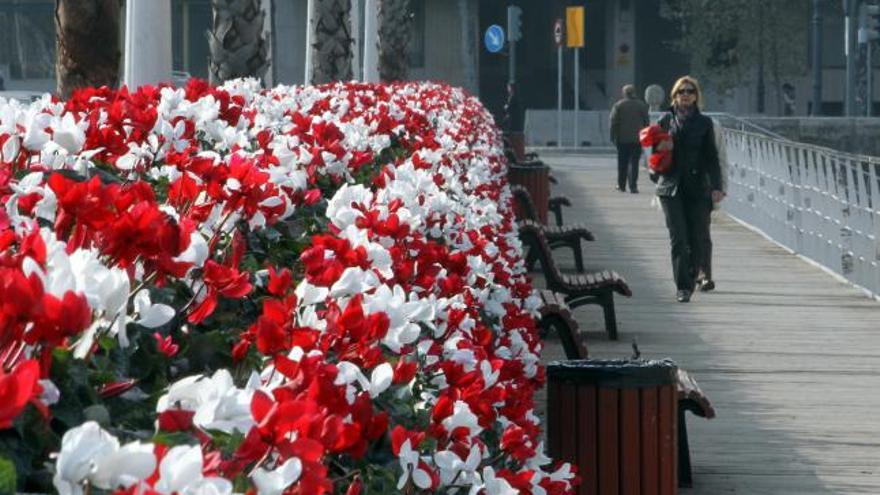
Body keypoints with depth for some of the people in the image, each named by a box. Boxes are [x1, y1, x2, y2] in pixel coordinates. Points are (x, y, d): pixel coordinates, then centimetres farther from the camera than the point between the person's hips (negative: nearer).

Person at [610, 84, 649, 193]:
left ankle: (621, 185, 17)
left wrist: (613, 137, 1)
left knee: (622, 164, 10)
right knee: (634, 163, -1)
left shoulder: (618, 105, -1)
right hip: (637, 139, 0)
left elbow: (613, 123, -4)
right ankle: (633, 186, -11)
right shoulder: (642, 105, 3)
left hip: (622, 139, 0)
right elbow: (646, 122, 4)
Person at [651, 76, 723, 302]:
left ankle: (691, 279, 24)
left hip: (697, 188, 1)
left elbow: (711, 157, 5)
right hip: (671, 188, -1)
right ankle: (682, 287, -6)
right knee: (678, 239, -7)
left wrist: (716, 186, -4)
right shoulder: (666, 120, 7)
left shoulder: (704, 123, 7)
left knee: (698, 239, 2)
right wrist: (656, 175, 3)